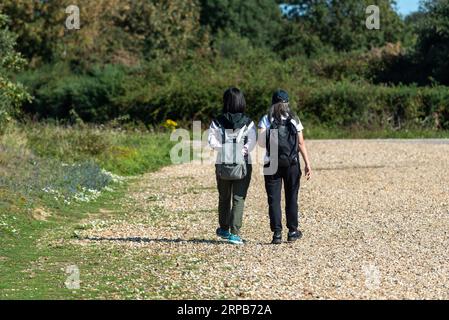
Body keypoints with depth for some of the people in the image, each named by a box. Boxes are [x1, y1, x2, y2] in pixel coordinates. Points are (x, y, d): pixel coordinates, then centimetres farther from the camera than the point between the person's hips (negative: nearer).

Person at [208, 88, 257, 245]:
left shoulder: (217, 122, -2)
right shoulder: (248, 123, -3)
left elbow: (212, 142, -11)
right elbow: (252, 142, -14)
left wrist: (224, 148, -5)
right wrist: (242, 150, -6)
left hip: (222, 165, 2)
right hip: (242, 165, -1)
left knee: (224, 198, 18)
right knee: (239, 199, 0)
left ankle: (224, 229, 31)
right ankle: (234, 233, -8)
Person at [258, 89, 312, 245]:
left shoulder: (266, 120, -1)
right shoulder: (294, 120, 2)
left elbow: (261, 142, -11)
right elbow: (301, 143, -2)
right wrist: (308, 164, 1)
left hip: (272, 164, -1)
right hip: (292, 164, 1)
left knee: (274, 200, 2)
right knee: (291, 198, 12)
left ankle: (277, 233, -2)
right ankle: (293, 231, 17)